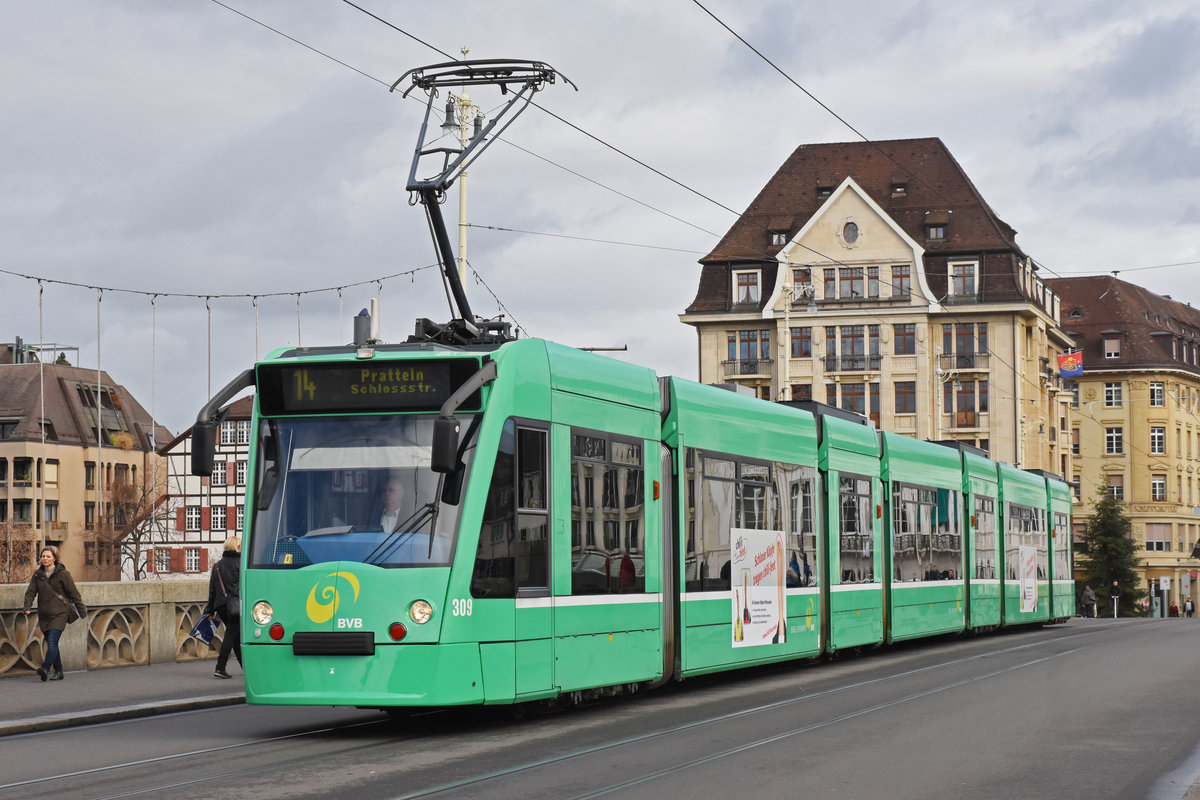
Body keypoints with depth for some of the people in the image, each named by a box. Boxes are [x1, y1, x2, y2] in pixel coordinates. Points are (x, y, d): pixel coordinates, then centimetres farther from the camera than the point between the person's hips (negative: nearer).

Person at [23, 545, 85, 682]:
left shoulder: (62, 574, -5)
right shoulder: (38, 574, 8)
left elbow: (74, 594, -1)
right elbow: (31, 592, 5)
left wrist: (82, 611, 2)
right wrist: (27, 607, -13)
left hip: (59, 614, -5)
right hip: (44, 615, 5)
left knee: (52, 642, -18)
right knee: (51, 644, 8)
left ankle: (45, 669, -28)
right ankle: (58, 672, 15)